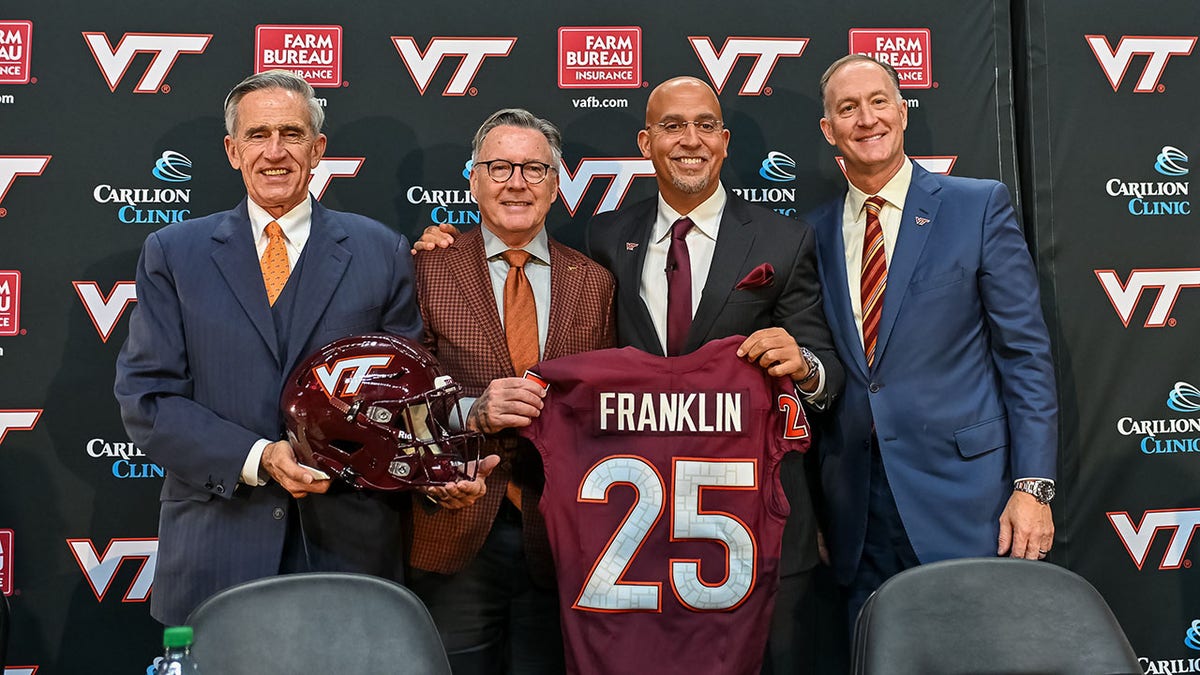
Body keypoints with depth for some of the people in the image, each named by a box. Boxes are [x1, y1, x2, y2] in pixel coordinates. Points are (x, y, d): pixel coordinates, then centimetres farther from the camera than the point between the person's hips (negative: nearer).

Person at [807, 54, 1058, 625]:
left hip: (962, 497, -3)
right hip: (856, 509, 3)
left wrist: (1033, 486, -9)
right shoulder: (816, 233, 8)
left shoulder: (979, 206, -1)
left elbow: (1025, 352, -3)